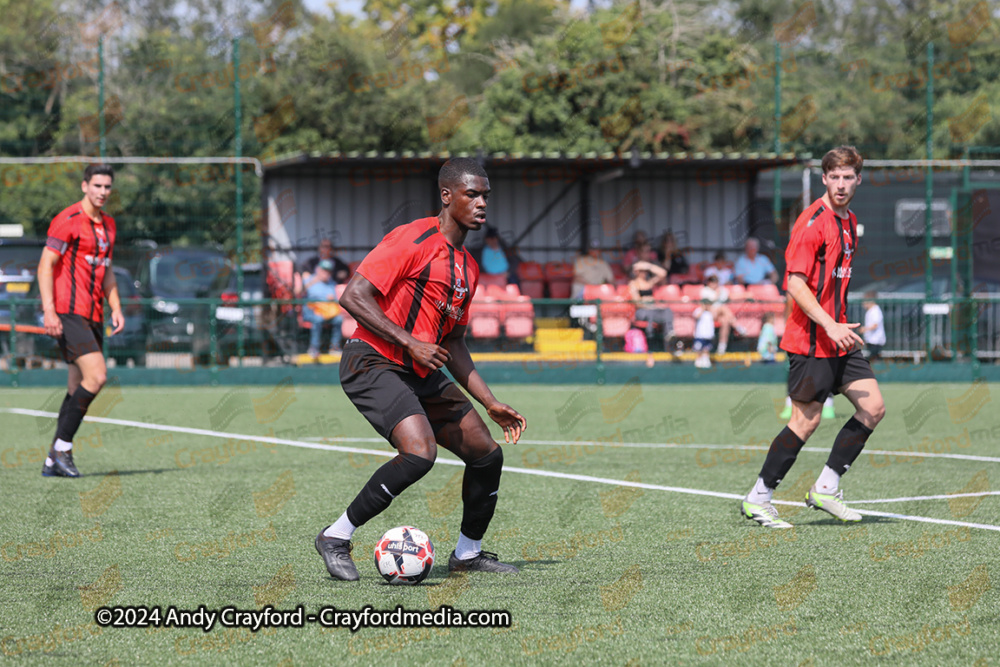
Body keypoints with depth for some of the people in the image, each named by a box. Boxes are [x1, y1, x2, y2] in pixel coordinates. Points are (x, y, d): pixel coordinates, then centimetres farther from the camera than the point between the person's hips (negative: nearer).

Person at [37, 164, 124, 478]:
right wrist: (49, 310, -20)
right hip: (67, 313, -8)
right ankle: (62, 447, -11)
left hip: (93, 317, 8)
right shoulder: (67, 220, -8)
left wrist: (116, 308, 14)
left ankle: (53, 462, 11)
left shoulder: (108, 225, 16)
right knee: (96, 376, -20)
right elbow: (45, 265, -11)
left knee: (79, 388, 6)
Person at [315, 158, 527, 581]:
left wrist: (491, 404, 17)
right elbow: (352, 297, -19)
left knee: (487, 454, 5)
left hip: (420, 373, 9)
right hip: (373, 363, -9)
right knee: (420, 452, -28)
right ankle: (337, 537, -13)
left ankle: (468, 553, 25)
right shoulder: (413, 240, -12)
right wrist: (410, 342, -23)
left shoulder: (467, 267, 15)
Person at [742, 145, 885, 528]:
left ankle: (826, 489, 11)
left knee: (873, 408, 3)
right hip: (810, 339, -8)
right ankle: (757, 500, 6)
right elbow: (795, 284, -20)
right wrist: (829, 325, -27)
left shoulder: (849, 223, 14)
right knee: (806, 421, -5)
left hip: (838, 336, 9)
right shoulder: (813, 222, -14)